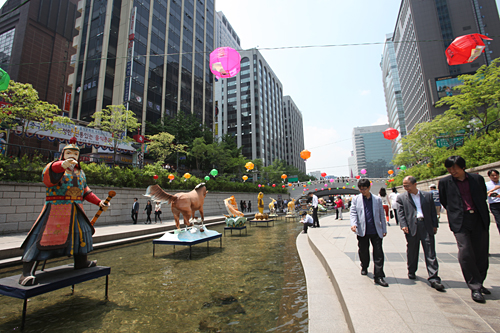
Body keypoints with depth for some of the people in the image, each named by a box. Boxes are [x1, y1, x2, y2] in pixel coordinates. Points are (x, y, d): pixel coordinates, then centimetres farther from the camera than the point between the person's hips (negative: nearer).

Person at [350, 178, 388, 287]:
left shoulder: (377, 199, 6)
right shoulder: (356, 199, 3)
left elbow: (381, 215, 10)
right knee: (363, 251, 13)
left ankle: (378, 276, 7)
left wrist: (384, 229, 10)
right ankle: (364, 267, 38)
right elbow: (353, 213, -2)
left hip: (376, 231, 0)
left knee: (378, 253, -1)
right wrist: (353, 224, -19)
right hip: (362, 231, 0)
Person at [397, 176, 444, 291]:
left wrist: (435, 225, 6)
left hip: (426, 226, 0)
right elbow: (401, 213, 1)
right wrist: (403, 225, -10)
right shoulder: (401, 198, 6)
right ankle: (411, 272, 30)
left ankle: (433, 279, 2)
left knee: (430, 253, -2)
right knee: (412, 251, 11)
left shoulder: (428, 195, 10)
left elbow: (433, 211, 12)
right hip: (411, 227, 0)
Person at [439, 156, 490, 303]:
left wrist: (483, 215, 18)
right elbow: (444, 202, 11)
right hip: (460, 222, -2)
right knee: (465, 252, -11)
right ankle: (475, 287, 2)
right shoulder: (444, 182, 2)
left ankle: (479, 283, 27)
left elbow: (483, 198, 19)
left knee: (481, 253, 9)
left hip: (479, 219, 3)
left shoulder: (477, 179, 7)